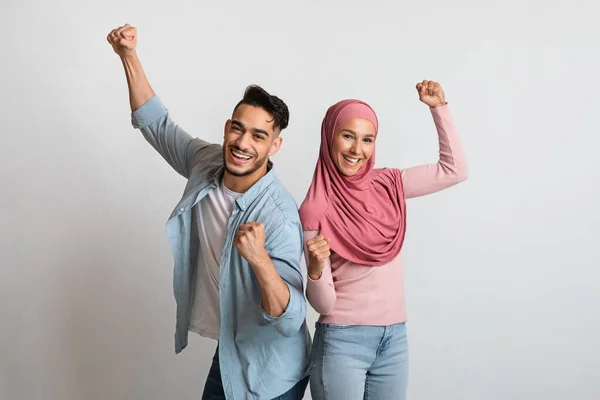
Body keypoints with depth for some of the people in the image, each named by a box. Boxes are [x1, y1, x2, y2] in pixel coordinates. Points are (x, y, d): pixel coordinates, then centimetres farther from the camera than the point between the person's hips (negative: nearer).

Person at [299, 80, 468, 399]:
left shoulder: (388, 185, 1)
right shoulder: (316, 211, -12)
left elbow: (455, 170, 4)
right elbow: (323, 304, -12)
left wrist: (439, 108, 0)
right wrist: (315, 270, -33)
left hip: (394, 339, 5)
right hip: (342, 342, -4)